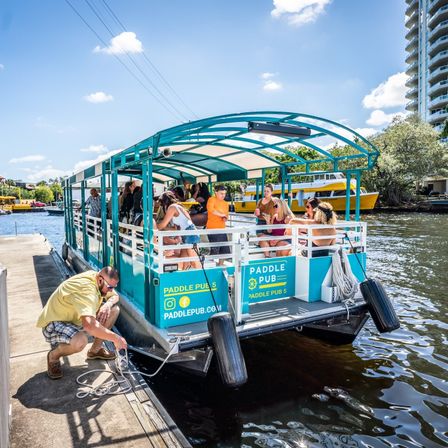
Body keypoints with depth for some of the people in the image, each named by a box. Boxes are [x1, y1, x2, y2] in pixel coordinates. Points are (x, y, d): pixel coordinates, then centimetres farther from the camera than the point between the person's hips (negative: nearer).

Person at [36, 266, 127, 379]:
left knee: (114, 309, -3)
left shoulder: (98, 278, -9)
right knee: (80, 340, -40)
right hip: (53, 324, -9)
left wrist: (108, 305, -17)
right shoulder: (86, 289, -36)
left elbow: (115, 296, 7)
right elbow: (89, 325, -48)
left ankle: (95, 350, 11)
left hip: (74, 319, 9)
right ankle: (53, 356, -4)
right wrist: (115, 338, -36)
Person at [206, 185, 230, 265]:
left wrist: (225, 218, -5)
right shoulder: (212, 200, -7)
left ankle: (221, 265, 28)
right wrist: (221, 214, -18)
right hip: (213, 229, -7)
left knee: (225, 249, 12)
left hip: (222, 229, 7)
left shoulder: (226, 203, 14)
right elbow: (210, 209, -26)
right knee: (215, 249, -6)